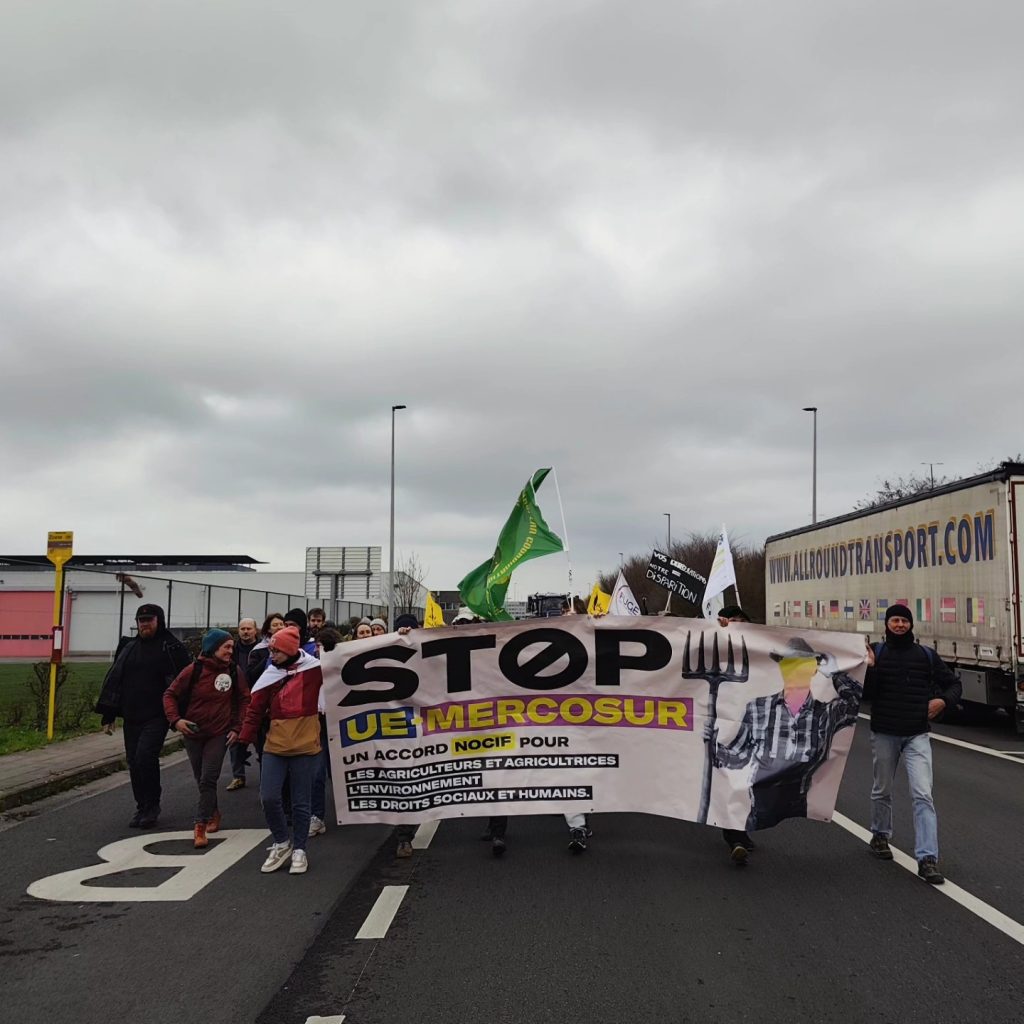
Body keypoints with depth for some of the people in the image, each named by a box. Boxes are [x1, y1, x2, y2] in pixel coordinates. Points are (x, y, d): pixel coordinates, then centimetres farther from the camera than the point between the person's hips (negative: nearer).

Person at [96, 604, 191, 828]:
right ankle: (142, 807, 22)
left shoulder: (171, 648, -5)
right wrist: (108, 715, 12)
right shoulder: (129, 648, 12)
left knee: (145, 758, -16)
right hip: (131, 717, 6)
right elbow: (113, 680, 15)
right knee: (134, 763, 8)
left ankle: (152, 805, 2)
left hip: (157, 717, -6)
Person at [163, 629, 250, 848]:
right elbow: (170, 694, -5)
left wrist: (237, 727, -2)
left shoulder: (234, 672, -5)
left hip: (219, 734, -1)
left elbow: (244, 700, 5)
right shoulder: (193, 670, -12)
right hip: (193, 733, 1)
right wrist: (175, 719, -18)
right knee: (202, 780, 14)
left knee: (208, 780, -10)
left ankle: (200, 826, -6)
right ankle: (213, 813, 37)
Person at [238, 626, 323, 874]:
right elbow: (255, 709, 7)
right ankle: (281, 843, 19)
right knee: (269, 797, -3)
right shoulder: (270, 675, 5)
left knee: (300, 802, 5)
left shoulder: (314, 669, -4)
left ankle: (299, 850, 20)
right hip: (275, 745, 3)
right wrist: (245, 738, 4)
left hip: (304, 745, -3)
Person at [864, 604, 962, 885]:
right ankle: (880, 836, 38)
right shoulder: (876, 653, -2)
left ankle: (927, 859, -12)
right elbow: (866, 695, -7)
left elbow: (954, 684, 11)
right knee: (882, 791, 15)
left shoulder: (926, 655, 3)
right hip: (884, 734, 0)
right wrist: (870, 669, -24)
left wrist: (943, 700, -10)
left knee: (923, 795, -10)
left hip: (917, 735, 0)